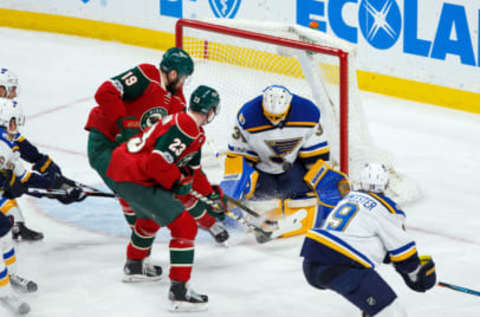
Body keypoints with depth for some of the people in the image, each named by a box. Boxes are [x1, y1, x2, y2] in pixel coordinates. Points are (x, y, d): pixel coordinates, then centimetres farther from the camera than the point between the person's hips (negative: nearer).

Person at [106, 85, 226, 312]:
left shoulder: (193, 131, 15)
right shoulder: (186, 127, -17)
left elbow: (192, 170, 27)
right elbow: (157, 162, -24)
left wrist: (212, 193, 31)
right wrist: (178, 183, -10)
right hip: (137, 180, -11)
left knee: (150, 215, 37)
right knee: (184, 225, -13)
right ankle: (179, 290, -16)